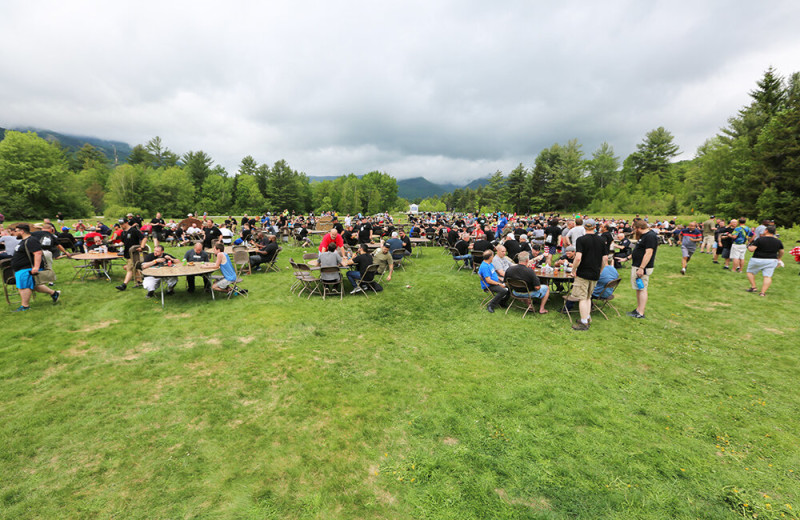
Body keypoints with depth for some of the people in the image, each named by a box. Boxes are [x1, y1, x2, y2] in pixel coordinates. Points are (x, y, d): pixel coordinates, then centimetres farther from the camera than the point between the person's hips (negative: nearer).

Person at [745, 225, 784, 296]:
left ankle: (753, 287, 6)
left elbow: (751, 249, -17)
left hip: (757, 260, -4)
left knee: (750, 272, 15)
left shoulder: (759, 239, -12)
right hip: (771, 261, 4)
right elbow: (781, 252, 17)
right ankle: (763, 292, -5)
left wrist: (748, 246, 4)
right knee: (767, 277, 2)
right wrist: (779, 259, 34)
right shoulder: (778, 241, 5)